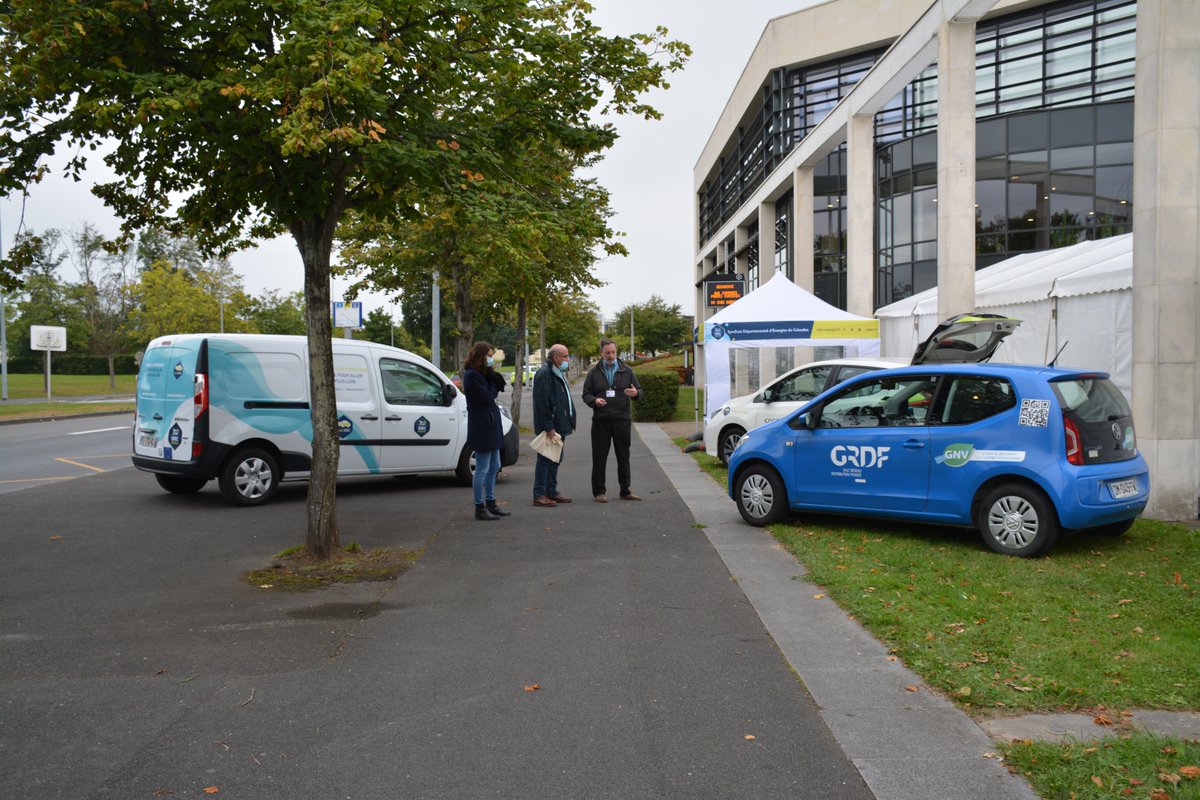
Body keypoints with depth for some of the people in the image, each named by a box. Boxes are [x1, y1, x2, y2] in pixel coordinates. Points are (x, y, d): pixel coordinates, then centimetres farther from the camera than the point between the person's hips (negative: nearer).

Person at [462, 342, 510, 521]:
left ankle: (490, 502, 28)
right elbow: (486, 398, -19)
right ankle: (480, 508, 3)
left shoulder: (483, 373, 15)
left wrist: (493, 375, -7)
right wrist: (493, 387, -3)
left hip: (491, 425, 10)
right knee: (482, 469, -4)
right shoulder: (472, 375, -15)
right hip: (481, 427, -10)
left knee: (494, 467, 17)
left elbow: (500, 386, 7)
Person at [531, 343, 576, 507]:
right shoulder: (544, 374, -16)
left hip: (559, 426, 10)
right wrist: (548, 427, -23)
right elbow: (542, 403, -21)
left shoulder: (559, 374, 17)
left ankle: (551, 491, 24)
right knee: (545, 460, -5)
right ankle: (539, 495, -1)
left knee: (555, 459, 15)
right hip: (549, 427, -10)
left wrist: (568, 424, 17)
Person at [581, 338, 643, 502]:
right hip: (601, 421, -1)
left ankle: (625, 490, 16)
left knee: (623, 456, 7)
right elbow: (586, 394, 8)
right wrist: (594, 400, -14)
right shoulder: (594, 372, 7)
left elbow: (639, 391, 12)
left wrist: (635, 393, -12)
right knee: (599, 457, 1)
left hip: (622, 420, 1)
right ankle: (599, 491, 9)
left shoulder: (626, 371, 9)